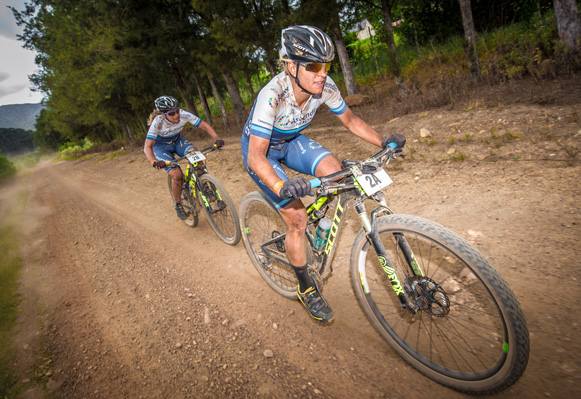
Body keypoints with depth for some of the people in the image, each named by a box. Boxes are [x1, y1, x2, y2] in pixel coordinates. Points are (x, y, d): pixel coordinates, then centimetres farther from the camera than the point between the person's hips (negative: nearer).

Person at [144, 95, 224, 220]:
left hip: (177, 141, 3)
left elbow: (205, 125, -23)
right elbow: (148, 147, -33)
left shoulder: (184, 115, -27)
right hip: (161, 146, -3)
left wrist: (217, 138, -40)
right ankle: (178, 205, 4)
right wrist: (154, 162, -52)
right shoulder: (157, 123, -33)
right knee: (177, 175, -21)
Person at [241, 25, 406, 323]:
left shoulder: (324, 86, -20)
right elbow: (255, 156, -39)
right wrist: (282, 187, -56)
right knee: (297, 218, -14)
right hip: (259, 150, -5)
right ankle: (306, 289, 8)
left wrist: (383, 142, -18)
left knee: (333, 170, -23)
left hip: (289, 142, 5)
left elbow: (350, 120, -5)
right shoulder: (272, 95, -35)